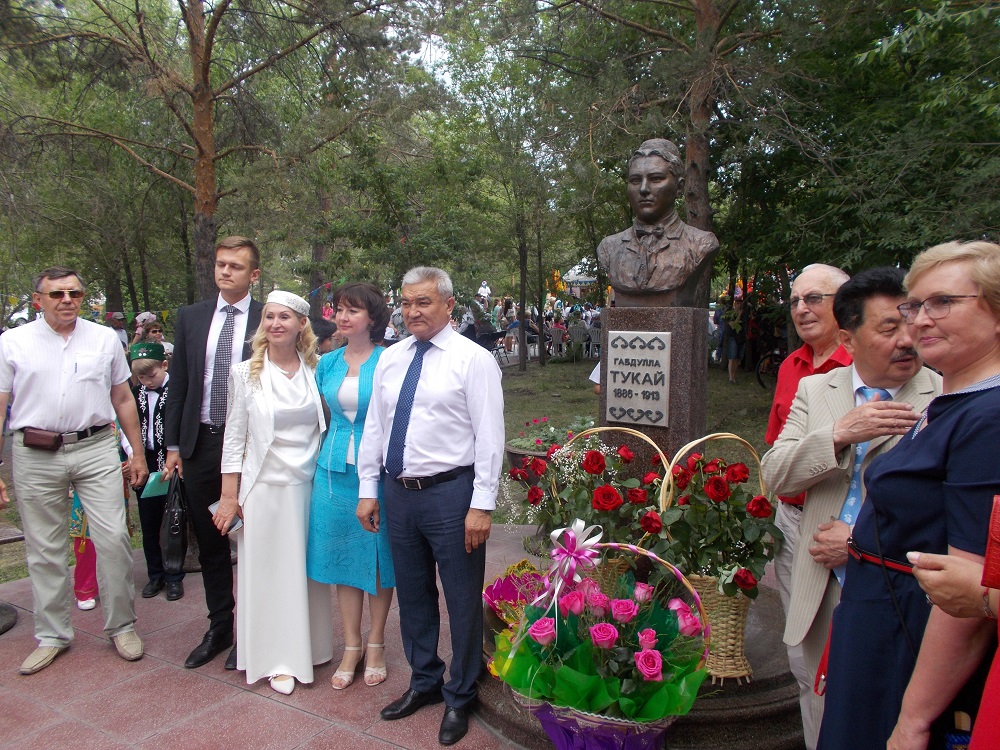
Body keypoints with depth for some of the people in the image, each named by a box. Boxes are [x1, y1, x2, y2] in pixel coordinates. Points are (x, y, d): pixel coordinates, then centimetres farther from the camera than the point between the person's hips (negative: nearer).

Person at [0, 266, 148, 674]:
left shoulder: (105, 339, 8)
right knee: (44, 550, 9)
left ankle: (122, 626, 14)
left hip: (95, 449, 0)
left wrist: (137, 453, 11)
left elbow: (123, 399, 13)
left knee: (113, 538, -4)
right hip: (35, 456, 0)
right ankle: (52, 636, 25)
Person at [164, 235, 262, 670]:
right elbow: (178, 384, 9)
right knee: (209, 543, 14)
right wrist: (173, 445, 5)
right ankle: (219, 627, 31)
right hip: (200, 443, 4)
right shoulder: (191, 318, 7)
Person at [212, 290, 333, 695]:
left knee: (309, 569, 12)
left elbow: (328, 427, 8)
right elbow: (234, 438, 0)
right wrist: (229, 497, -2)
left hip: (310, 486, 2)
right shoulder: (246, 372, -1)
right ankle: (278, 660, 20)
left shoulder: (317, 369, 2)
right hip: (265, 487, -1)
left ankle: (309, 647, 30)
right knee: (268, 571, 6)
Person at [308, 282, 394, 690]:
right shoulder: (327, 363, 7)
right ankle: (351, 647, 25)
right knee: (343, 556, 11)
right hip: (335, 470, 4)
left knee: (378, 556, 8)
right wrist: (327, 455, 11)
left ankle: (375, 643, 26)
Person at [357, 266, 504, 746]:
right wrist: (368, 490, 9)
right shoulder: (390, 359, 9)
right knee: (412, 594, 18)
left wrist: (482, 505, -15)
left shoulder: (473, 360, -8)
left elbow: (489, 436, -12)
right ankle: (424, 682, 39)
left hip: (450, 493, -5)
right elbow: (374, 427, 12)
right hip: (399, 492, 6)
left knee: (462, 599, 8)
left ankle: (460, 697, 28)